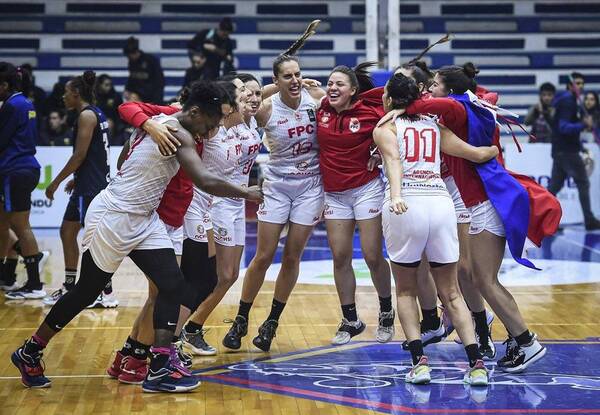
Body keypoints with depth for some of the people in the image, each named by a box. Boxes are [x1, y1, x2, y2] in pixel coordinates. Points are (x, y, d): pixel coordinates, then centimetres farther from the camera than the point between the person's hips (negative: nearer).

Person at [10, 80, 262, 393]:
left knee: (172, 288, -4)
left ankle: (159, 367, -5)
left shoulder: (159, 122, 6)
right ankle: (29, 353, 22)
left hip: (143, 220, 9)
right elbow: (205, 182, -30)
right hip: (113, 217, -9)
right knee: (87, 291, 6)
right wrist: (246, 193, -18)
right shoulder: (177, 134, -21)